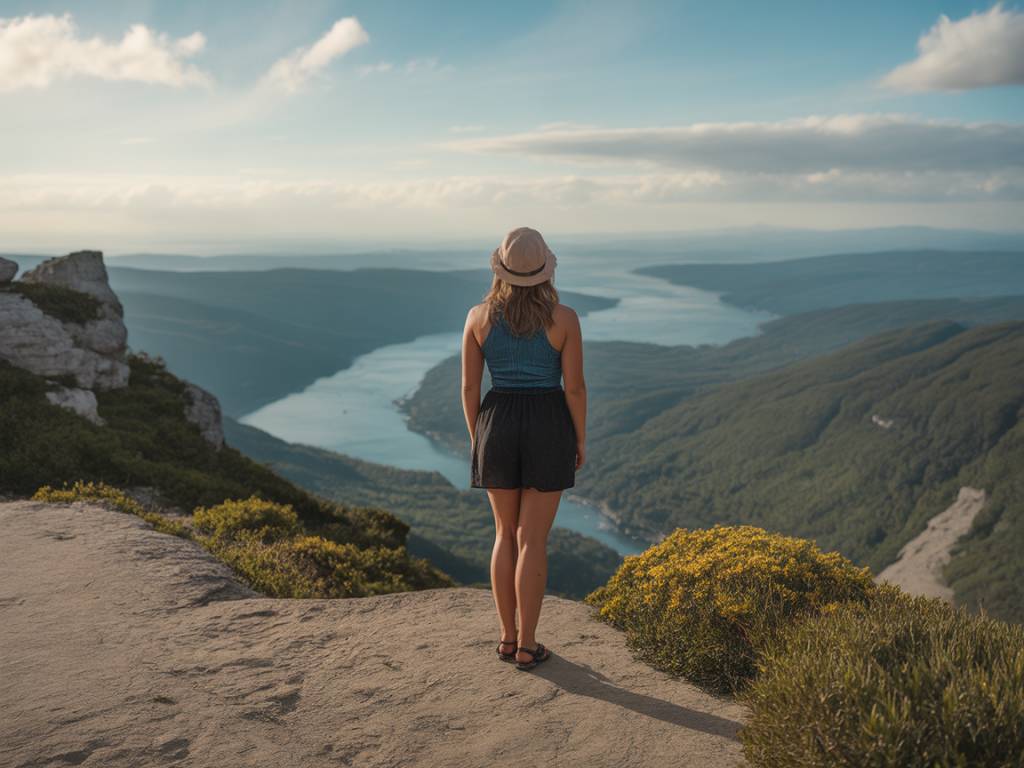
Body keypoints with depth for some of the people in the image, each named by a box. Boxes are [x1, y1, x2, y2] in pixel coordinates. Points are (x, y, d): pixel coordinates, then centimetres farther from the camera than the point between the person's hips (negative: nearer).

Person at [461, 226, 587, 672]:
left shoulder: (479, 316, -4)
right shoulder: (563, 318, -11)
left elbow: (468, 387, -1)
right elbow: (575, 387, -9)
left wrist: (477, 439, 12)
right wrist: (581, 441, 5)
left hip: (498, 427, 2)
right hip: (547, 430, -2)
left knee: (506, 534, 17)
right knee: (533, 541, 5)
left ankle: (508, 638, 21)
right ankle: (527, 647, 11)